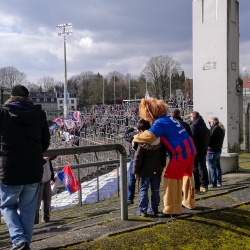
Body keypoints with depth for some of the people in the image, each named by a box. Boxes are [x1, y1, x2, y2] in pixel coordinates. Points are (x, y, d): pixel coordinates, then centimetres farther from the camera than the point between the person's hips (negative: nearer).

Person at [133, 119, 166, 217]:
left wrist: (136, 171, -3)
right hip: (157, 170, 5)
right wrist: (162, 165, 22)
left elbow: (138, 158, -11)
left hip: (145, 171, -5)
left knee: (143, 190, 5)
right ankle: (154, 209, 20)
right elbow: (163, 155, 11)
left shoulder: (142, 143, -14)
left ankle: (143, 210, 9)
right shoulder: (159, 140, 2)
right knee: (155, 190, 13)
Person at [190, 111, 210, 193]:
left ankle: (196, 187, -2)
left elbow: (192, 138, -21)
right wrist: (205, 147, 17)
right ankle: (204, 186, 19)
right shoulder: (204, 126, 13)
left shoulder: (193, 126, -13)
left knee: (195, 168, -3)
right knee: (203, 167, 14)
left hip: (195, 150, -8)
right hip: (203, 149, 8)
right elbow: (208, 138, 15)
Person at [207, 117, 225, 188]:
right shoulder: (221, 129, 13)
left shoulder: (215, 128, -17)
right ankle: (219, 182, 21)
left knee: (212, 167, -4)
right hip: (218, 150, 10)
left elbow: (210, 139, -21)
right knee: (217, 166, 15)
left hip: (212, 151, -10)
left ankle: (213, 183, -2)